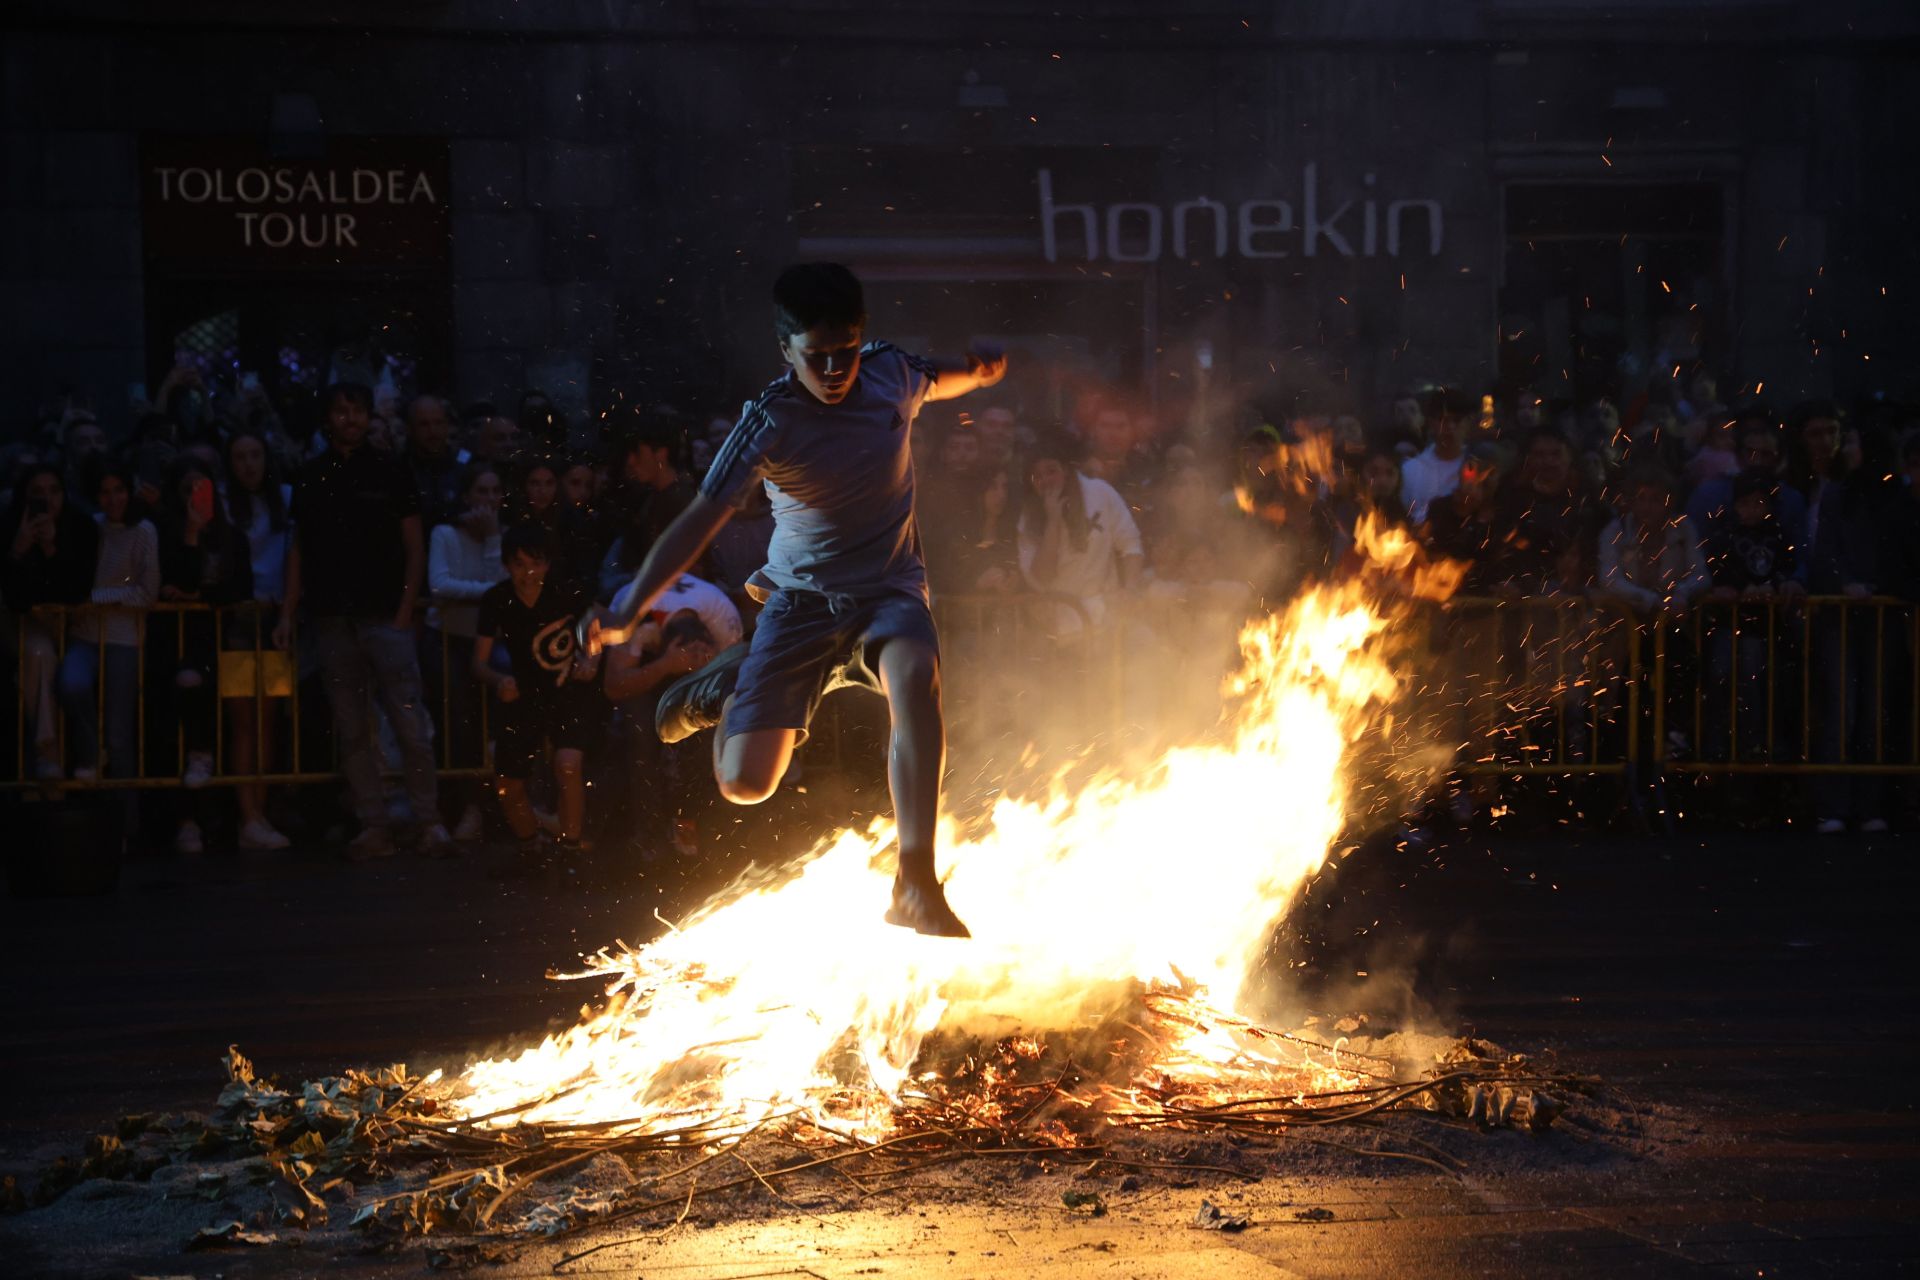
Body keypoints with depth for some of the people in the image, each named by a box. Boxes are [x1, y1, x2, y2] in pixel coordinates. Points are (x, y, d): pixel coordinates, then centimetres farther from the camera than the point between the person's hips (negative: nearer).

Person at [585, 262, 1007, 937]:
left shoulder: (889, 371, -7)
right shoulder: (769, 423, -18)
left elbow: (939, 383, 18)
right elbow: (701, 519, -22)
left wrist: (977, 369, -7)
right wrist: (628, 611, -33)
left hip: (888, 589, 1)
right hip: (801, 599, -1)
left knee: (915, 674, -36)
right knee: (746, 783, -9)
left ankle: (915, 883, -34)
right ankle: (731, 684, 29)